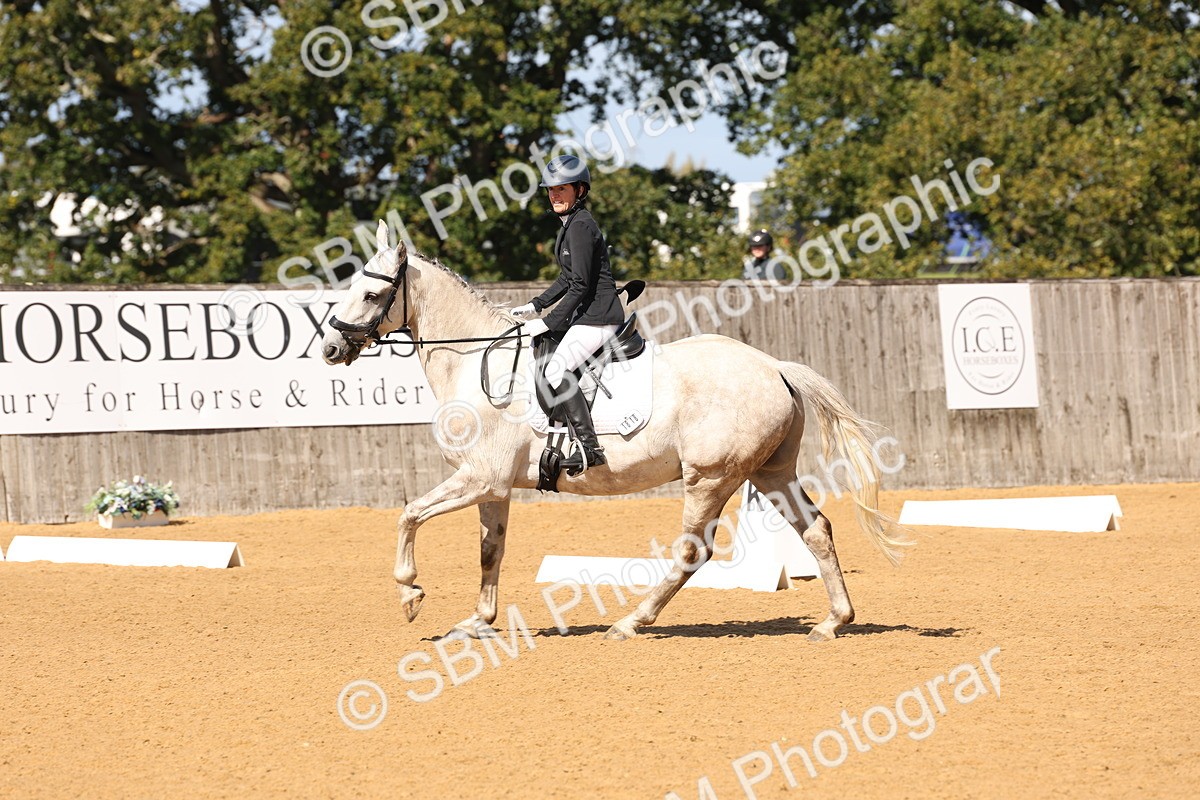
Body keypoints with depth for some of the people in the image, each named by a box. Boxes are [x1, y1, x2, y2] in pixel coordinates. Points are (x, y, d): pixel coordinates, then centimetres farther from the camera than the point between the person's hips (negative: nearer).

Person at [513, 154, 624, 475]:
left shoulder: (580, 226, -15)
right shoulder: (570, 224, 16)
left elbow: (581, 286, -19)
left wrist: (550, 322, -17)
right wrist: (536, 306, 16)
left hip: (598, 317, -11)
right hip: (585, 316, 11)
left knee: (557, 369, -26)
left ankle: (589, 448, -31)